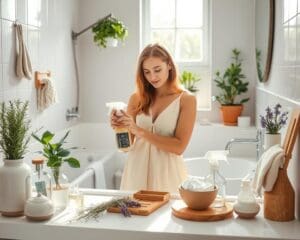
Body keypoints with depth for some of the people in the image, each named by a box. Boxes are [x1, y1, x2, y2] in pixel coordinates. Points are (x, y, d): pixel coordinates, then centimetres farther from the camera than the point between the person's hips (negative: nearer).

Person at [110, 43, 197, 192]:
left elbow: (179, 147, -12)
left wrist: (140, 131, -19)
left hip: (167, 173, -2)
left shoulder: (186, 100, -4)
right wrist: (120, 128, -15)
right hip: (137, 171, 2)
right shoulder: (137, 98, 3)